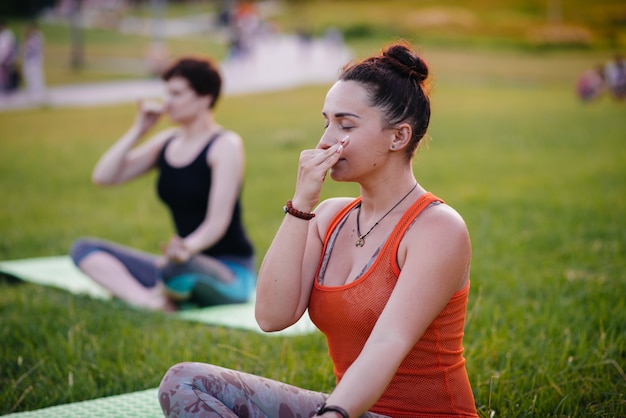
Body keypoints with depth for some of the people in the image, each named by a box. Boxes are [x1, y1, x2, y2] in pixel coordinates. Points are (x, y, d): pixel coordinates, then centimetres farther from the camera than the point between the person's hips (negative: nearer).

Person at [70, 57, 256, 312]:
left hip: (231, 272, -7)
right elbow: (103, 176, 6)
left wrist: (188, 248, -39)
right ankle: (148, 301, -30)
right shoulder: (166, 142, 10)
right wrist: (138, 129, 0)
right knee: (83, 249, -8)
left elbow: (218, 221, -19)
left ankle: (162, 297, -9)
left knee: (176, 267, -44)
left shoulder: (226, 145, -10)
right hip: (187, 265, 8)